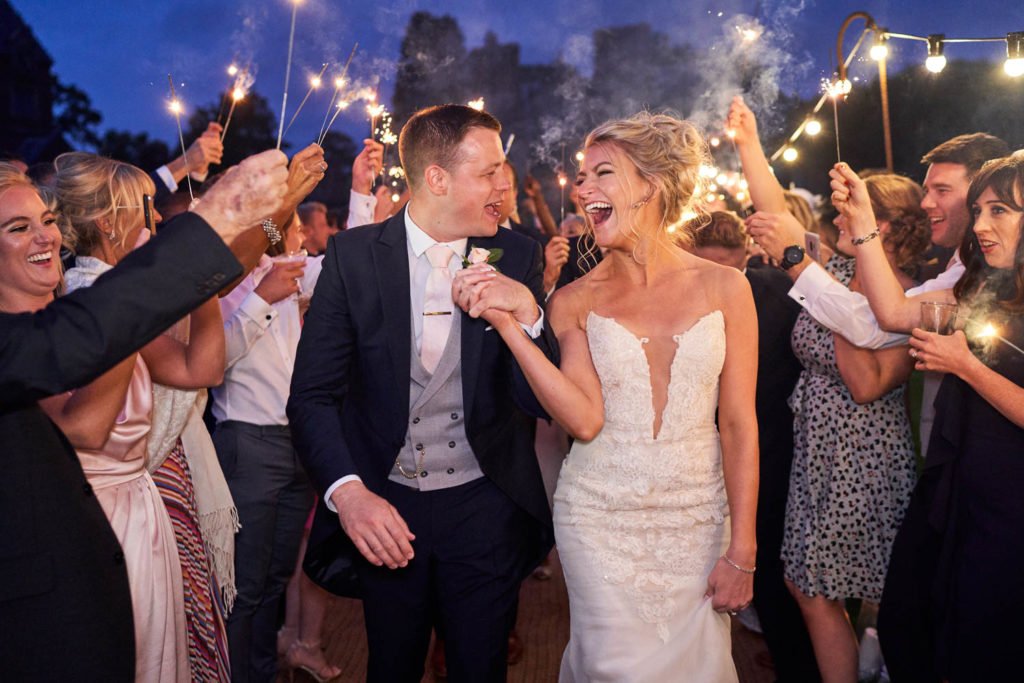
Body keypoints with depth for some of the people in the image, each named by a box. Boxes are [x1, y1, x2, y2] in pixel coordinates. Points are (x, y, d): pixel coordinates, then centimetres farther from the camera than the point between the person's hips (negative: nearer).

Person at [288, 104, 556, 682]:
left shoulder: (516, 257, -5)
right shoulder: (354, 256, -9)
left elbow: (543, 400, -7)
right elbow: (314, 394, -8)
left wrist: (526, 313, -25)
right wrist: (347, 491, -23)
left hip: (485, 508, 0)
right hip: (383, 510, 0)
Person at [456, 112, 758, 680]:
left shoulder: (723, 287, -2)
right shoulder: (576, 301, -1)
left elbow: (739, 424, -2)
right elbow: (585, 419, -14)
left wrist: (741, 551, -3)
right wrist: (506, 323, -20)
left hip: (697, 515, 1)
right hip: (600, 515, 0)